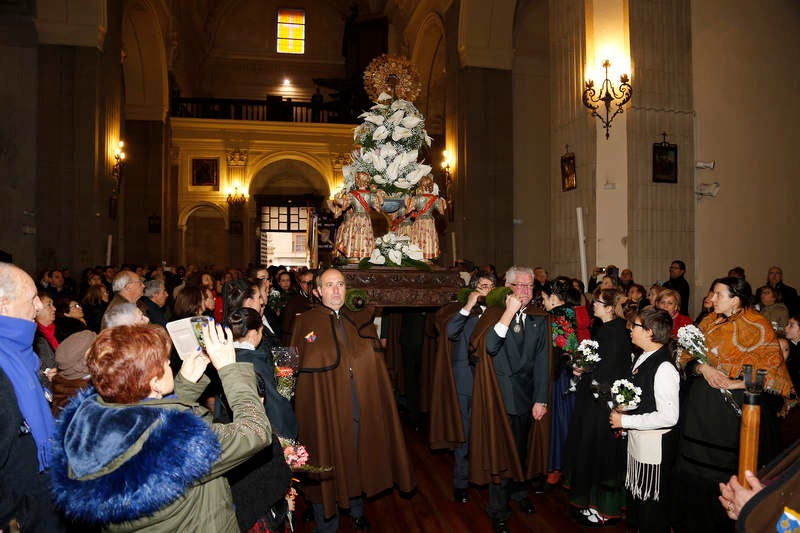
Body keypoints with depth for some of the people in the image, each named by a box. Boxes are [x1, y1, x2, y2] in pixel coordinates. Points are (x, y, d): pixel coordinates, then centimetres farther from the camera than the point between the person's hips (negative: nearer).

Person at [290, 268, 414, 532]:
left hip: (360, 408, 4)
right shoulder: (305, 322, -2)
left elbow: (373, 366, 16)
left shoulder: (358, 322, 11)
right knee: (328, 460, 4)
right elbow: (301, 365, -8)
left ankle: (357, 510, 40)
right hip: (326, 406, -4)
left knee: (358, 457, 16)